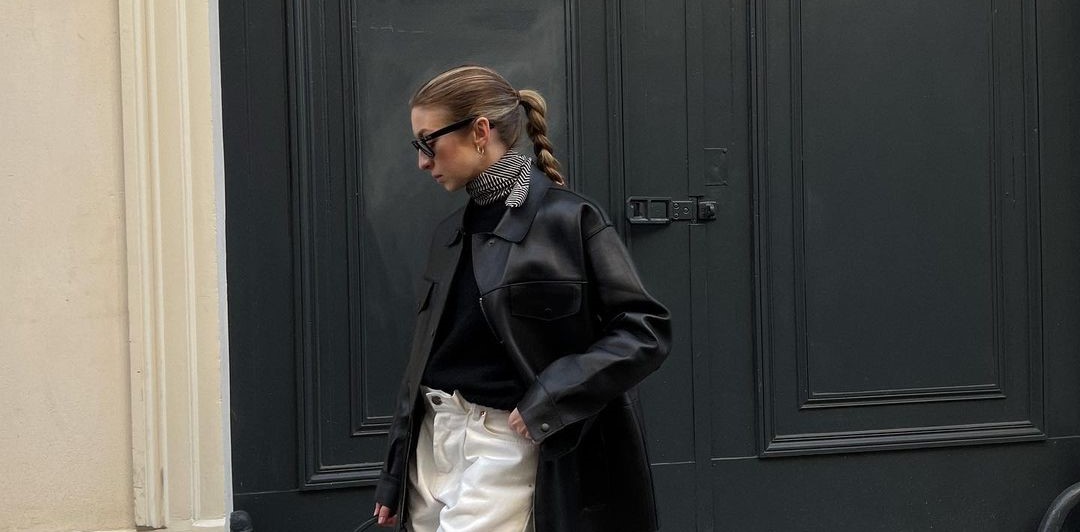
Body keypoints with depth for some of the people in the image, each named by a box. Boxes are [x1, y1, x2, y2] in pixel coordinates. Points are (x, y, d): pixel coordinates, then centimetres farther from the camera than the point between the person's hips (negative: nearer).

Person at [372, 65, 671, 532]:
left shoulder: (568, 220, -10)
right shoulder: (452, 234, 12)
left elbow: (646, 331, -12)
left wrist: (551, 398, -19)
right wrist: (395, 477, 18)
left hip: (505, 446, -7)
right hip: (433, 441, 7)